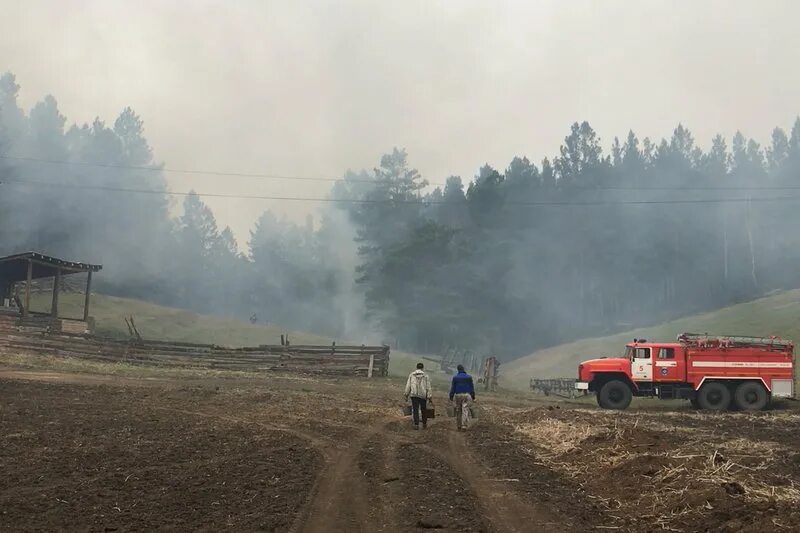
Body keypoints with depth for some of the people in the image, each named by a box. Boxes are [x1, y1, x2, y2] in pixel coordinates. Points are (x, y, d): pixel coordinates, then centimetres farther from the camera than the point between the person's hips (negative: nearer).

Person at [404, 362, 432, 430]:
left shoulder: (411, 375, 4)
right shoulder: (426, 376, 1)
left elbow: (408, 386, 2)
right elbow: (428, 387, -2)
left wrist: (406, 395, 7)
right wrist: (429, 397, 0)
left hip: (414, 395, 0)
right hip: (423, 395, 0)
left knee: (415, 410, 2)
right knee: (424, 410, 14)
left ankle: (416, 424, -4)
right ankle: (424, 424, 23)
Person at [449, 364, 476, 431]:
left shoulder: (455, 377, 1)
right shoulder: (469, 377, 3)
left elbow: (452, 388, 1)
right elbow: (472, 387, 5)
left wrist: (451, 397, 5)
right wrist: (473, 397, 11)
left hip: (458, 395, 1)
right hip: (466, 395, -1)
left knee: (458, 411, 10)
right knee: (465, 411, -2)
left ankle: (458, 426, 15)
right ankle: (464, 426, -12)